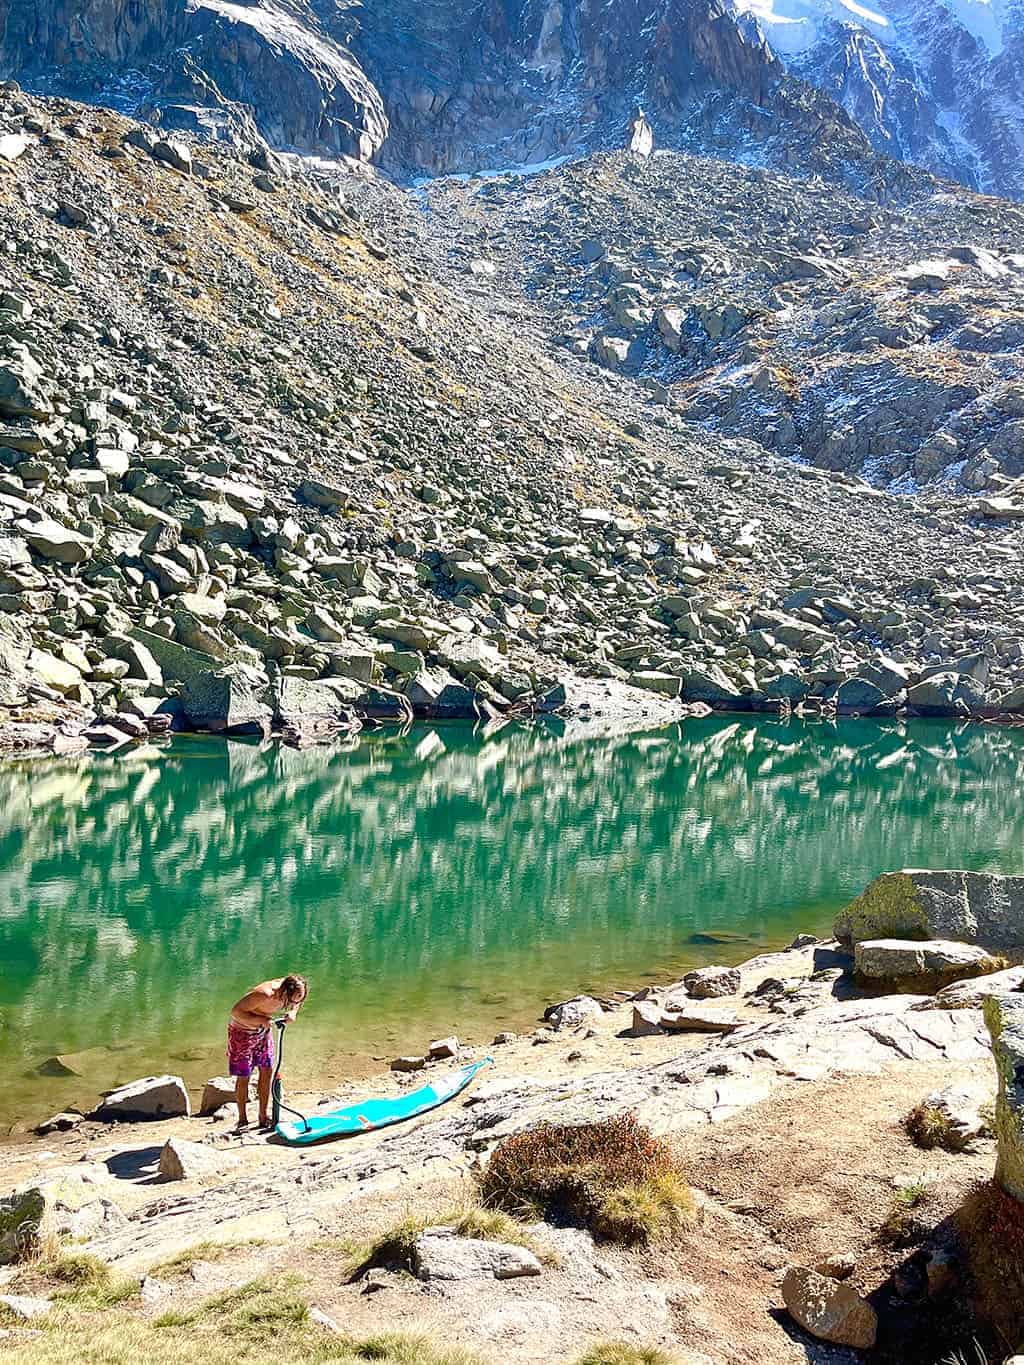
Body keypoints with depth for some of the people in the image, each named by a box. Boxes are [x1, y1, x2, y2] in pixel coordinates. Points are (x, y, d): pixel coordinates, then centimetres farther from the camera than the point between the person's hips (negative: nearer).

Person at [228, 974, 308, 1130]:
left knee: (266, 1071, 6)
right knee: (243, 1076, -1)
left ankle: (264, 1117, 16)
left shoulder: (285, 987, -16)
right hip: (242, 1032, -7)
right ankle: (242, 1119, 14)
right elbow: (236, 1011, -33)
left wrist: (292, 1014, -15)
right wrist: (260, 1020, -38)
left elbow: (295, 1004, 6)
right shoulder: (264, 995, -37)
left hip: (262, 1031, 7)